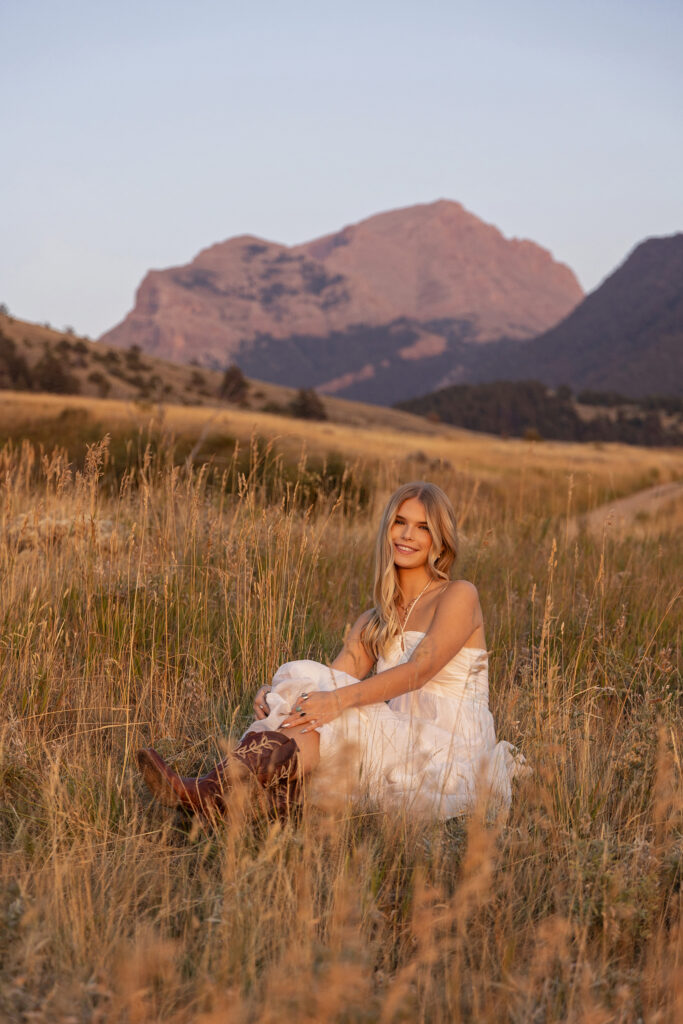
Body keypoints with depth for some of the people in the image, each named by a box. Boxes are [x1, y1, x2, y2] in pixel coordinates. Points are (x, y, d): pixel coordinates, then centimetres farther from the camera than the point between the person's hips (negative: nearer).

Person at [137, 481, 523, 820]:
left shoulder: (459, 596, -2)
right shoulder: (373, 625, 18)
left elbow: (419, 669, -18)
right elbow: (332, 683, 4)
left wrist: (340, 700, -31)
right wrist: (274, 697, -18)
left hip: (451, 758, -5)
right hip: (402, 746, 5)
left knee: (323, 720, -28)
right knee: (302, 688, -20)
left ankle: (213, 791, -44)